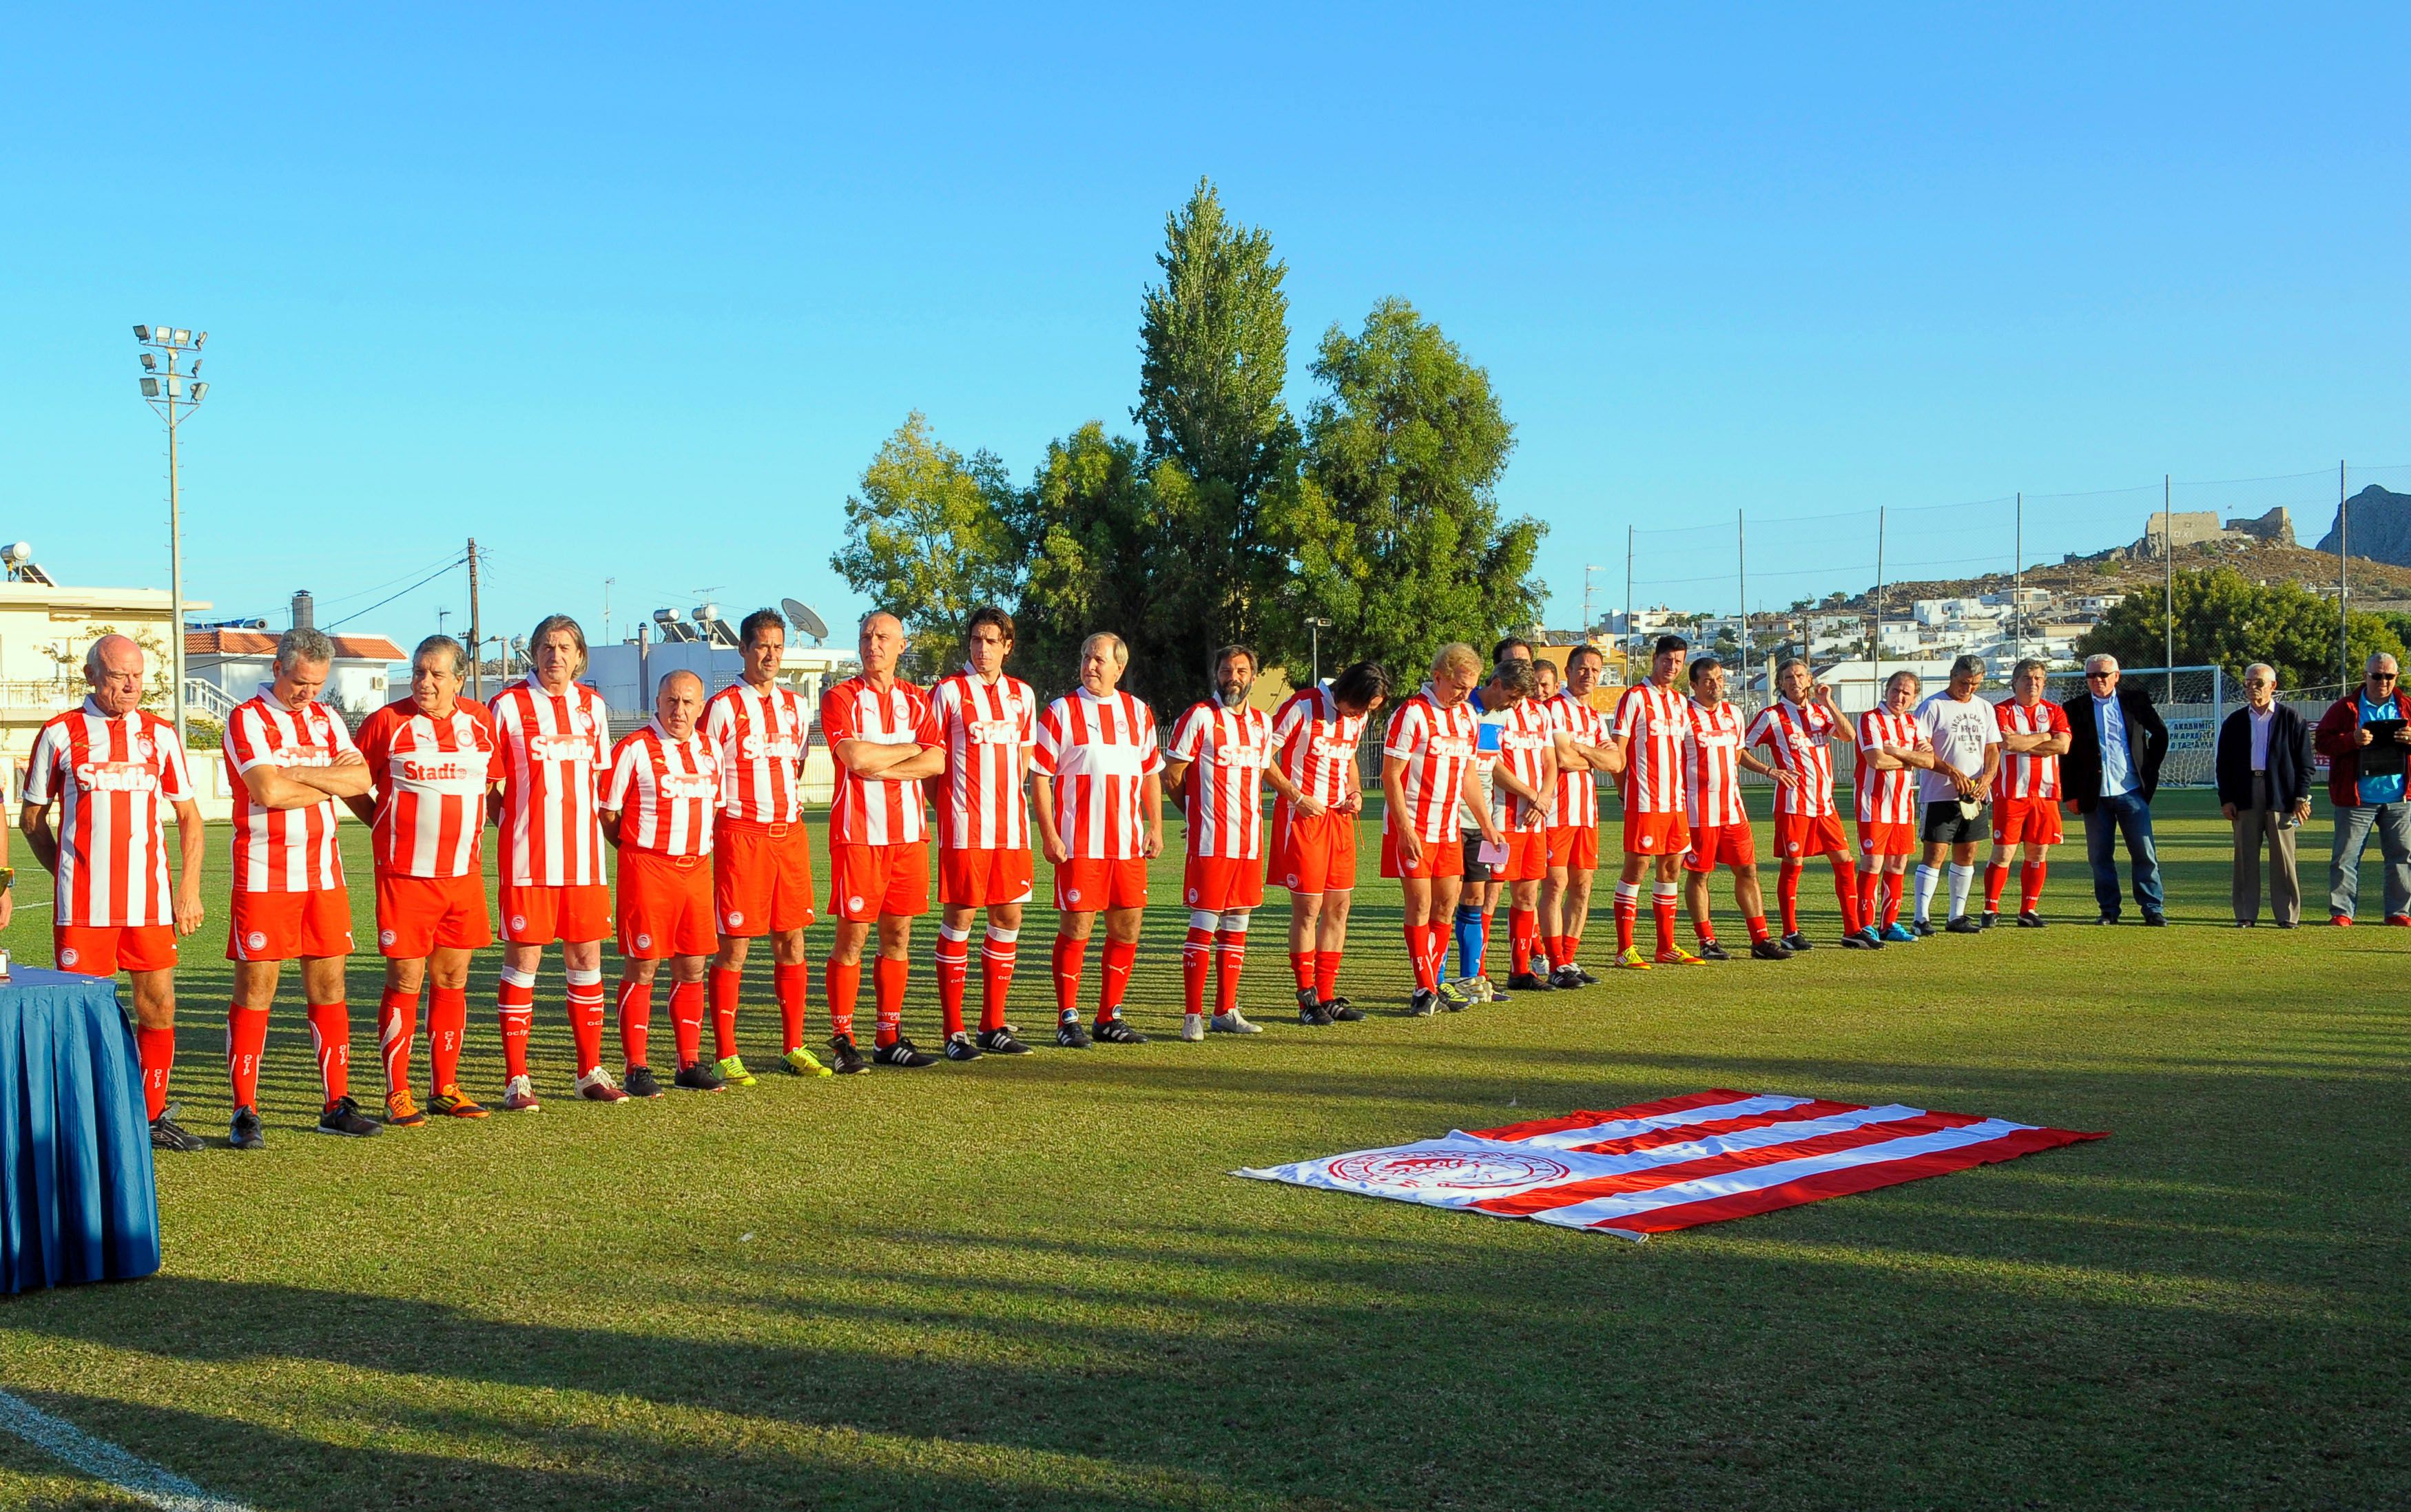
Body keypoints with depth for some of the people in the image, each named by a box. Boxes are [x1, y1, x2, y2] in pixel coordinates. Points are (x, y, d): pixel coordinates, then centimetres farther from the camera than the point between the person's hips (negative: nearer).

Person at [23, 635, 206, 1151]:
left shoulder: (160, 735, 8)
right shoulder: (59, 734, 2)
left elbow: (189, 817, 12)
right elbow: (32, 817, 10)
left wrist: (189, 888, 5)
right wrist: (67, 871, 6)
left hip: (150, 900, 2)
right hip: (83, 905, -2)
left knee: (158, 1006, 5)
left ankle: (155, 1117, 18)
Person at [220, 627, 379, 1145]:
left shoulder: (326, 719, 13)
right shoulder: (247, 719, -5)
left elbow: (361, 779, -1)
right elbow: (268, 791, -18)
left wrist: (299, 772, -11)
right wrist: (329, 782, -5)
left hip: (324, 873, 5)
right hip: (264, 876, -5)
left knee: (329, 988, 7)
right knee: (255, 990, -4)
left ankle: (337, 1105, 13)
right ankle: (244, 1112, 2)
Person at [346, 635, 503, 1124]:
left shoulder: (482, 722, 7)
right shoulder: (387, 722, -4)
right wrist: (388, 827, 6)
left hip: (464, 873, 4)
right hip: (405, 875, -4)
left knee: (452, 978, 9)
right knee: (405, 981, -2)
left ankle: (445, 1087, 18)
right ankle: (397, 1093, 6)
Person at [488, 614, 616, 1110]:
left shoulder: (592, 706, 11)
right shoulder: (509, 706, -3)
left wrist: (596, 823, 10)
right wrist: (518, 824, -5)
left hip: (584, 854, 4)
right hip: (528, 855, -4)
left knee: (586, 957, 8)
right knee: (523, 957, -2)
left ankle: (590, 1072, 17)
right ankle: (516, 1079, 4)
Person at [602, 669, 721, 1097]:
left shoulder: (710, 751, 12)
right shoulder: (634, 748, -6)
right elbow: (607, 812, -3)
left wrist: (701, 846, 12)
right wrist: (637, 848, -1)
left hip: (697, 868, 6)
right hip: (646, 868, -6)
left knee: (692, 968, 8)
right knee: (641, 968, -3)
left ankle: (690, 1064, 17)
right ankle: (636, 1069, 2)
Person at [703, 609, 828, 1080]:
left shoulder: (796, 706, 13)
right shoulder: (723, 707, -4)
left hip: (790, 833, 5)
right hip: (740, 835, -5)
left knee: (792, 943, 8)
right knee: (733, 948, -3)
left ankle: (793, 1049, 16)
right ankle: (725, 1055, 4)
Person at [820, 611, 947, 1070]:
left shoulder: (916, 700, 13)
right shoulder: (840, 698, -1)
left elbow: (936, 762, 1)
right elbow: (855, 757, -16)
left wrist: (879, 767, -11)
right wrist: (911, 749, -2)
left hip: (909, 833, 5)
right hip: (858, 833, -4)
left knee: (898, 936, 7)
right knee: (851, 937, -4)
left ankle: (889, 1038, 14)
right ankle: (842, 1041, 3)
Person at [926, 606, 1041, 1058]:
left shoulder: (1022, 694, 12)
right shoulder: (948, 691, -2)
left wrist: (1010, 799, 11)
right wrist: (949, 806, -6)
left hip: (1011, 826, 5)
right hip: (964, 828, -5)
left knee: (1008, 918, 6)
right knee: (958, 919, -3)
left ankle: (994, 1026, 16)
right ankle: (955, 1033, 2)